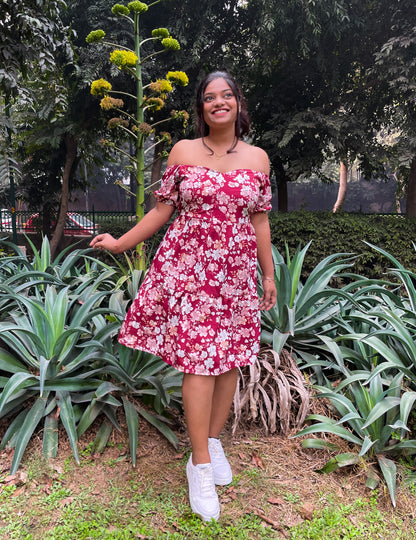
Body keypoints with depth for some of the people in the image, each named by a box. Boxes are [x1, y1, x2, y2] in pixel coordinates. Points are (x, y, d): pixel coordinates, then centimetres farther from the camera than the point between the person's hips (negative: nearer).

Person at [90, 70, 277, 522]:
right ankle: (201, 465, 8)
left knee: (231, 356, 6)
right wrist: (120, 243, 7)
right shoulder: (183, 151, 4)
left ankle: (213, 441, 28)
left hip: (237, 271, 3)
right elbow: (163, 208, 8)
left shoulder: (257, 158, 8)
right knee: (199, 357, -6)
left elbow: (259, 221, 10)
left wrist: (269, 275, 11)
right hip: (189, 265, -2)